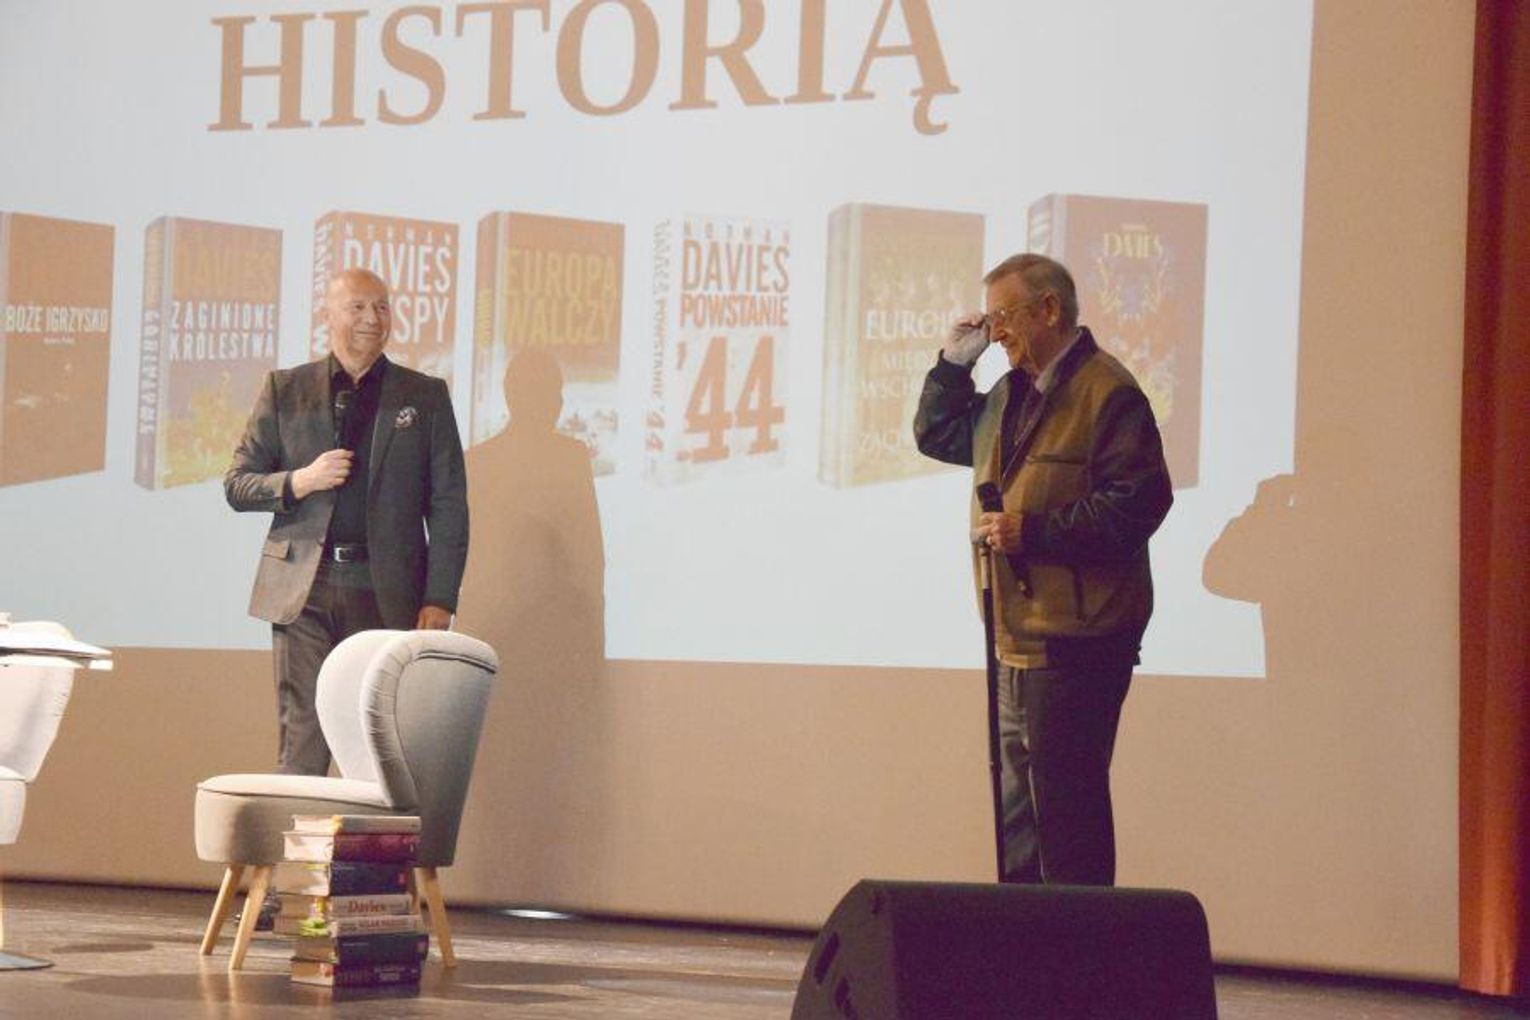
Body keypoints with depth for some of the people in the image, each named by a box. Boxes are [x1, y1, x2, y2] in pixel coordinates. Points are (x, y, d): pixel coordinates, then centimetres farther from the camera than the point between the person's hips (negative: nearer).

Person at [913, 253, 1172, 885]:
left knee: (1067, 807, -9)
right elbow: (937, 436, 31)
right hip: (1019, 639, 10)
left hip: (1077, 643, -10)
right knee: (1018, 809, 16)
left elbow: (1135, 506, -21)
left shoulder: (1107, 394, -13)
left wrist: (1033, 531, -21)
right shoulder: (1011, 394, 17)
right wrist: (953, 364, 15)